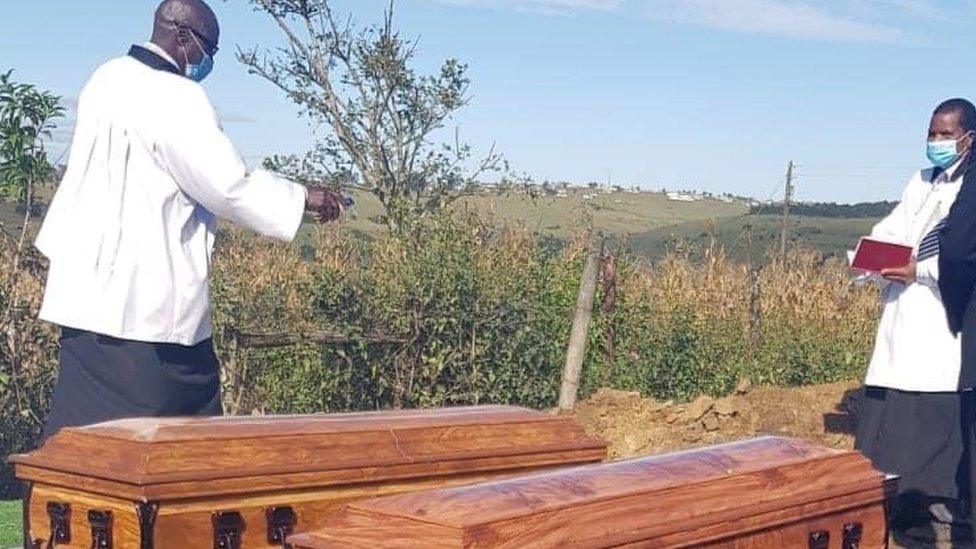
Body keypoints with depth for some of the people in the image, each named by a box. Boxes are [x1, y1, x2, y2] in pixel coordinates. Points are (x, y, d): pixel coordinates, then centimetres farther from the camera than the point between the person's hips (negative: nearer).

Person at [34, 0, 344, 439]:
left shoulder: (107, 79, 11)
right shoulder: (175, 98, -16)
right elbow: (229, 187, -15)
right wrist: (304, 198, -4)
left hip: (89, 285, 9)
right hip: (139, 301, -9)